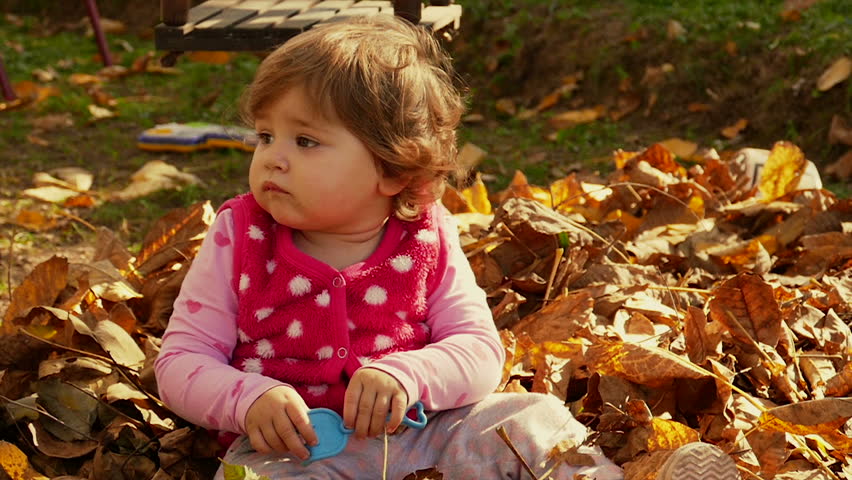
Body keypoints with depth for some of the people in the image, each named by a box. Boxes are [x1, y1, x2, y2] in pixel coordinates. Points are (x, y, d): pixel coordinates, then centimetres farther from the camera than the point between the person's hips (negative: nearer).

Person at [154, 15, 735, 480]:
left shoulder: (427, 242, 0)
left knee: (535, 421, -17)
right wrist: (250, 400, -23)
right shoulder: (239, 239, -2)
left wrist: (406, 375, -24)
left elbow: (480, 351, -3)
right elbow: (183, 360, -2)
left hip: (418, 429, 2)